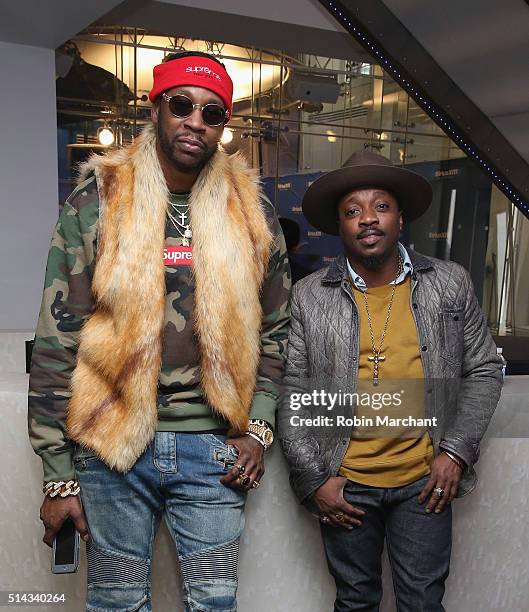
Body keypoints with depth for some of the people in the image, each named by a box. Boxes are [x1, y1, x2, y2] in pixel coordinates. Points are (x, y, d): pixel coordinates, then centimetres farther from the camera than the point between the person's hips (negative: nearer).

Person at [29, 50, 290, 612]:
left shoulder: (250, 212, 4)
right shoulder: (96, 203, -3)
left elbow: (273, 329, 11)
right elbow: (56, 343, -3)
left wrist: (258, 428, 0)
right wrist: (59, 478, -3)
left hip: (214, 448, 2)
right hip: (113, 443, -1)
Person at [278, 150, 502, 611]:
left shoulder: (450, 283, -1)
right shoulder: (309, 296, -4)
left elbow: (484, 371, 4)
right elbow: (292, 394, -3)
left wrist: (456, 452, -6)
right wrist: (313, 478, -6)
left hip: (425, 481, 0)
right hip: (344, 485, 0)